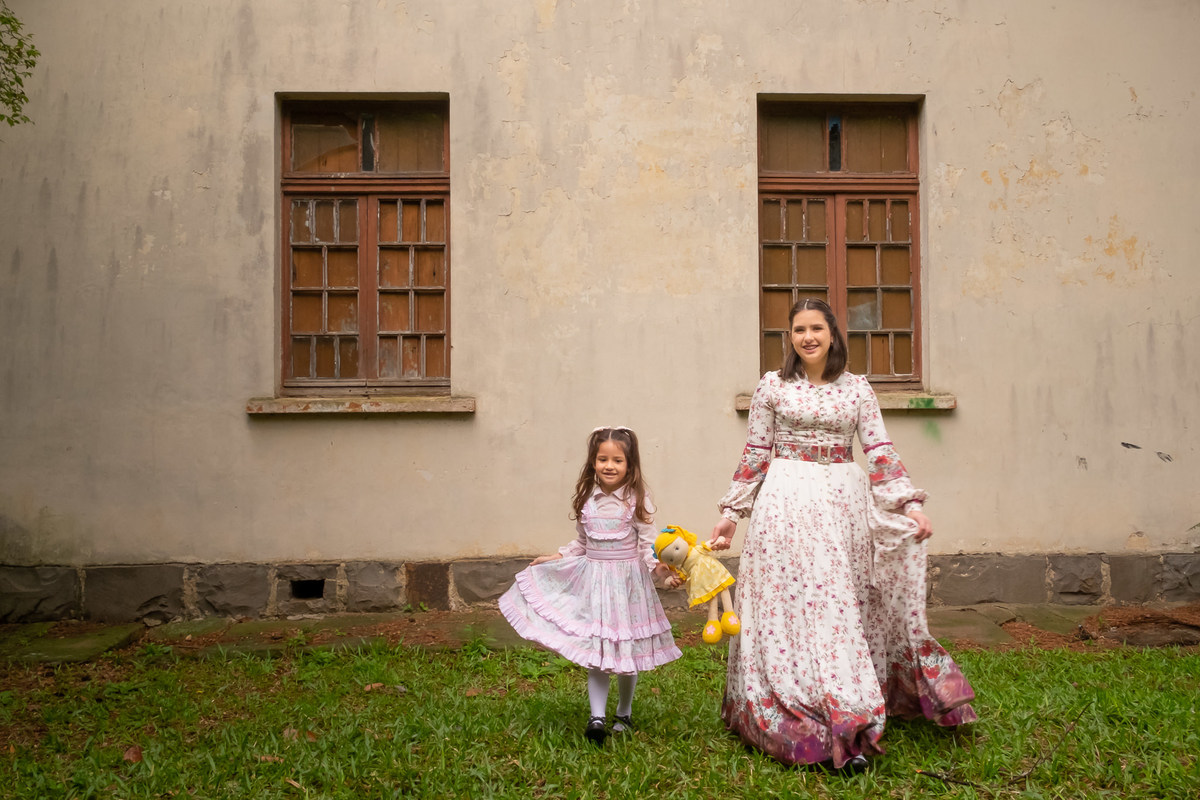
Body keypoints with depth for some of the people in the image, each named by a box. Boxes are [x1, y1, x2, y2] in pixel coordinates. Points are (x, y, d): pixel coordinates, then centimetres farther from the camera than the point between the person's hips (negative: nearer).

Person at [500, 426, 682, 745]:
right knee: (595, 653, -2)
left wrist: (657, 566, -25)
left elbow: (647, 545, -8)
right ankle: (596, 717, 1)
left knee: (626, 653, 8)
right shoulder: (587, 500, 4)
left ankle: (624, 713, 28)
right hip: (593, 581, 3)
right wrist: (555, 558, 14)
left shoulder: (637, 501, -8)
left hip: (627, 581, -3)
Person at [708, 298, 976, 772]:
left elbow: (880, 451, 5)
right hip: (787, 503, -2)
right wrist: (731, 512, 4)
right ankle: (843, 723, -3)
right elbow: (755, 455, 6)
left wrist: (910, 504, -5)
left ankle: (848, 720, 15)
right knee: (797, 605, -7)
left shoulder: (856, 388, 8)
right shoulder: (773, 386, 4)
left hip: (844, 502, 2)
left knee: (844, 606, 4)